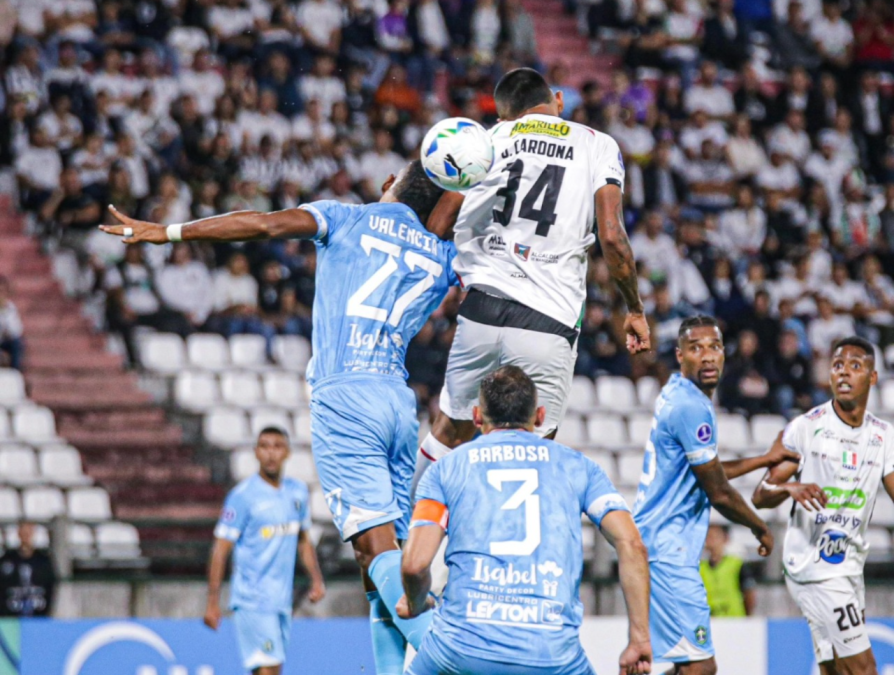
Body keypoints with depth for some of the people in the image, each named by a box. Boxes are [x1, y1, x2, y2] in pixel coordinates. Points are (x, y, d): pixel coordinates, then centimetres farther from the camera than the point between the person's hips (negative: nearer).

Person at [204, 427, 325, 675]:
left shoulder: (298, 492, 11)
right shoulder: (244, 495, -8)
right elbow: (221, 549, -8)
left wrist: (316, 580, 12)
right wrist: (212, 602, -12)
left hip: (282, 600, 6)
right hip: (252, 600, -6)